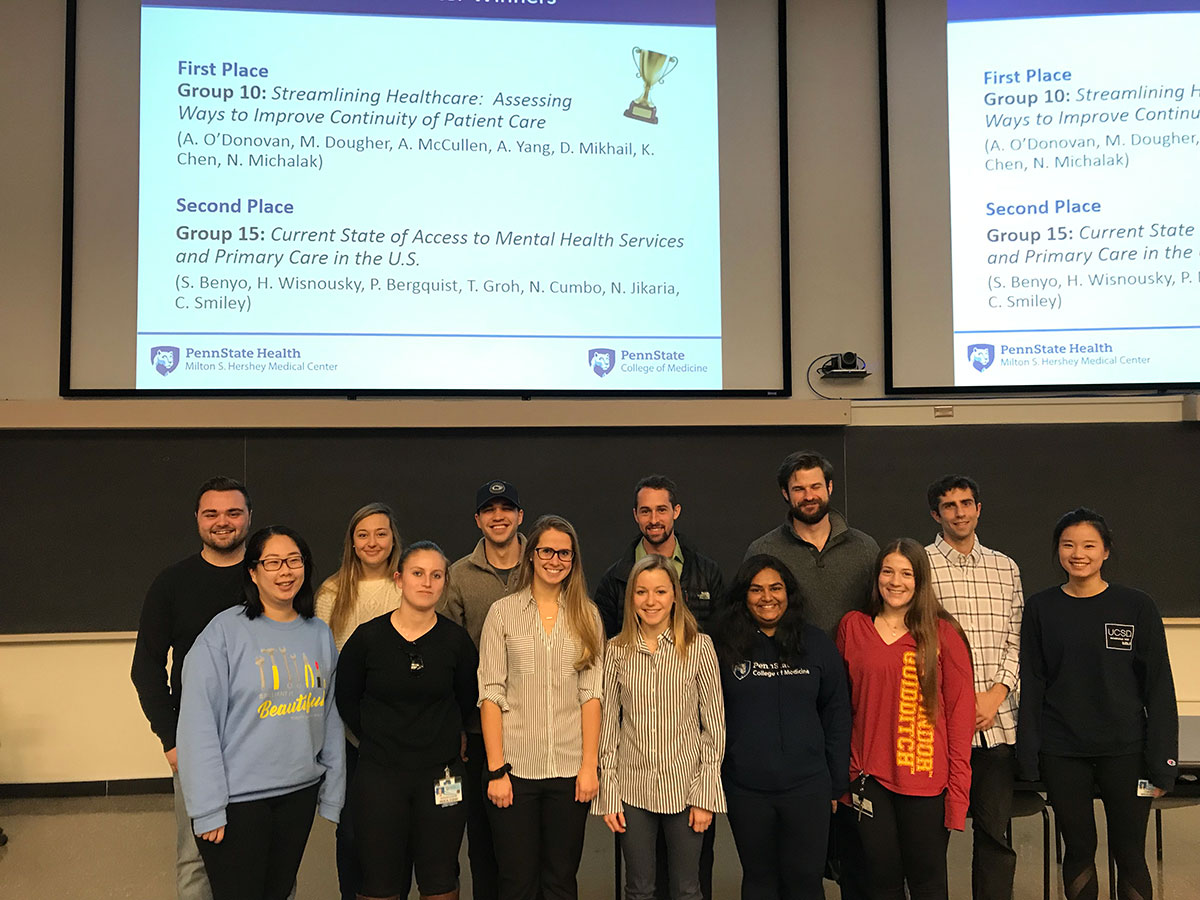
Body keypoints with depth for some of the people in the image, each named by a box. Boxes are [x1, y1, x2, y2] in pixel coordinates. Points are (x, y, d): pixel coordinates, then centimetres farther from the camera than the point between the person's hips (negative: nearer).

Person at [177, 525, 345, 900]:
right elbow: (199, 724, -13)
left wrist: (333, 794, 9)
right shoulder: (224, 631, -12)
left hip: (301, 791, 5)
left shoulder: (320, 634, 4)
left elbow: (330, 718, 9)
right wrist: (207, 808, -15)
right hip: (238, 798, -5)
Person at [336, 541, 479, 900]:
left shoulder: (455, 639, -3)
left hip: (440, 775, 1)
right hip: (379, 774, -1)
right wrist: (377, 737, 8)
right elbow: (346, 699, 8)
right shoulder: (368, 636, -6)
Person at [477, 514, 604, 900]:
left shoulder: (587, 615, 6)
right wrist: (496, 770, -8)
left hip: (569, 769, 2)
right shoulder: (503, 612, 0)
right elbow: (491, 695, -3)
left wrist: (589, 766, -4)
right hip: (515, 767, -1)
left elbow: (591, 694, 3)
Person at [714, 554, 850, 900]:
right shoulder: (725, 646, -2)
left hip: (807, 787, 0)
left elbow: (837, 715, 6)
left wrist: (838, 783, 5)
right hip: (745, 790, 0)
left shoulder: (816, 643, 2)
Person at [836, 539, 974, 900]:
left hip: (926, 779, -2)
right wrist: (845, 773, 6)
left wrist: (957, 788, -7)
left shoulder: (943, 633, -2)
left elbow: (960, 712, -3)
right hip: (870, 778, 2)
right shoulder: (852, 627, 4)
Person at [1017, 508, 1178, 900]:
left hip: (1125, 751, -1)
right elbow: (1031, 685, 2)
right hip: (1062, 754, 1)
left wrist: (1161, 762, -5)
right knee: (1078, 849, 11)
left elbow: (1159, 688, -1)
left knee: (1130, 854, 5)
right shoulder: (1040, 608, 0)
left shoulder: (1137, 607, -3)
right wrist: (1029, 756, -1)